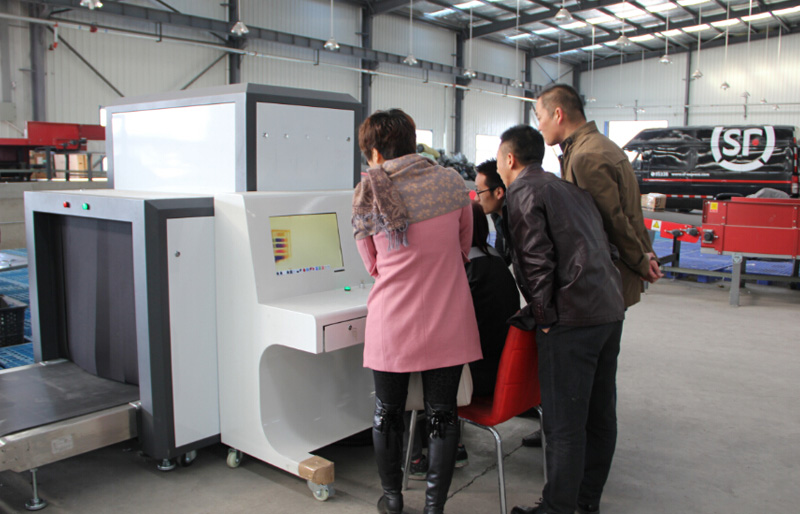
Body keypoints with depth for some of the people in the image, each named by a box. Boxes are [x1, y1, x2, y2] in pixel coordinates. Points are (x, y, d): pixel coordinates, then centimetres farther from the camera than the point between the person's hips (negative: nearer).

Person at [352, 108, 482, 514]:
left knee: (388, 413, 18)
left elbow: (372, 264, 6)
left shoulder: (367, 195, -5)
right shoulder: (451, 182, -2)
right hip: (446, 324, 1)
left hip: (392, 325, 0)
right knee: (442, 415, 12)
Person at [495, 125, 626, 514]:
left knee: (564, 423, -1)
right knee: (599, 412, 17)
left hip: (573, 317, -9)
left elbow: (536, 260, -15)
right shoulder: (569, 188, 21)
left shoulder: (523, 192, -6)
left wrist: (543, 316, -8)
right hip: (610, 308, 10)